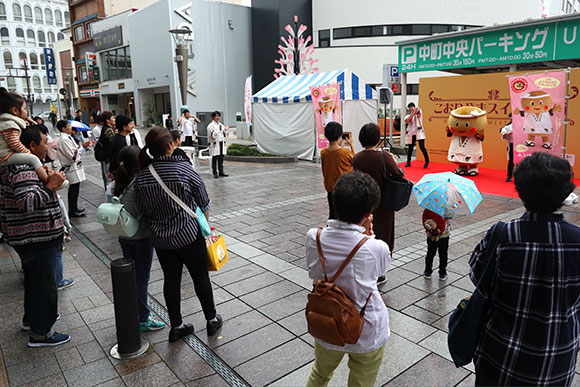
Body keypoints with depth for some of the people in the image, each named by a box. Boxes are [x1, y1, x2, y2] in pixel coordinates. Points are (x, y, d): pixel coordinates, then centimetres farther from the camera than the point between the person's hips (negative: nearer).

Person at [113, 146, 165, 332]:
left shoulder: (116, 185, 0)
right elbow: (147, 213, -24)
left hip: (124, 237, 7)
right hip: (142, 237, -7)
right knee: (142, 279, 5)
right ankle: (143, 319, 16)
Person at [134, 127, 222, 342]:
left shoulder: (141, 176, -4)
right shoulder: (183, 168, -16)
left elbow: (143, 210, 4)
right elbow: (203, 201, -6)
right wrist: (205, 221, 10)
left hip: (160, 238, 4)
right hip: (189, 235, -4)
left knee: (171, 279, 15)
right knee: (200, 277, 12)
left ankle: (176, 326, 27)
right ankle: (212, 320, 28)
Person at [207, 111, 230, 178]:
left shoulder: (221, 125, 16)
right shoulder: (211, 125, -3)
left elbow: (225, 135, 18)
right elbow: (212, 135, -13)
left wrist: (225, 130, -1)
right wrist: (219, 130, -20)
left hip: (222, 143, 6)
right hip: (215, 144, -6)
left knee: (221, 159, 7)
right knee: (215, 159, -3)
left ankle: (221, 172, 13)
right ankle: (215, 173, 2)